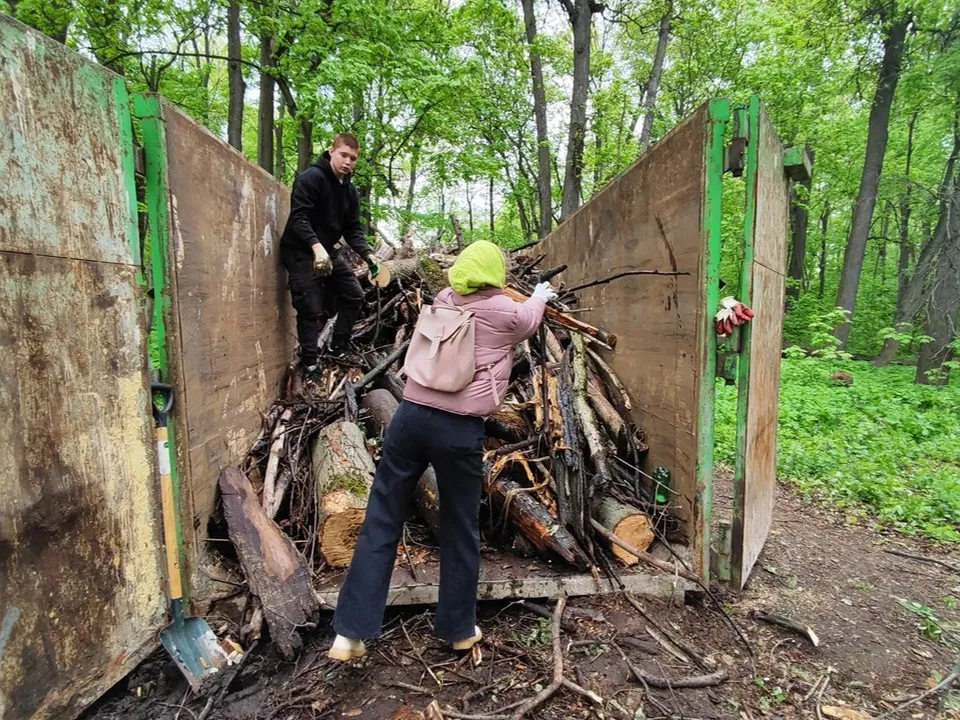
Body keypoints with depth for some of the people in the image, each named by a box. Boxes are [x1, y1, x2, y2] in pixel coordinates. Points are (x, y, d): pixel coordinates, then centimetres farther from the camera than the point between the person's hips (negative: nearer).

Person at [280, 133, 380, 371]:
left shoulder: (350, 190, 8)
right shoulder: (310, 178, -15)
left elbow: (353, 228, 5)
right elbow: (299, 218, -25)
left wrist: (367, 254, -12)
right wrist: (316, 246, -40)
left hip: (330, 251, 8)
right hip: (302, 252, -7)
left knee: (354, 296, 5)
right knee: (311, 309, -9)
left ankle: (338, 350, 17)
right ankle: (309, 364, 3)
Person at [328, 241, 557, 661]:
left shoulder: (443, 300, 16)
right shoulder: (508, 313, 4)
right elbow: (531, 320, 27)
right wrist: (540, 297, 50)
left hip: (411, 415, 4)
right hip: (459, 428, -4)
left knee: (381, 524, 10)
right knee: (460, 532, 13)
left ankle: (351, 633, 15)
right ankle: (458, 629, 30)